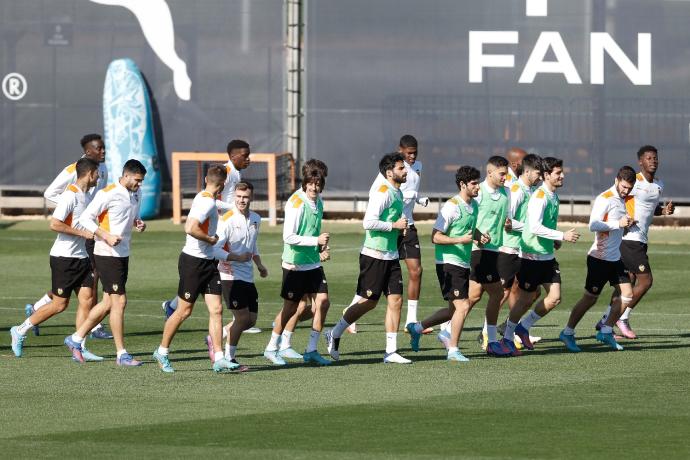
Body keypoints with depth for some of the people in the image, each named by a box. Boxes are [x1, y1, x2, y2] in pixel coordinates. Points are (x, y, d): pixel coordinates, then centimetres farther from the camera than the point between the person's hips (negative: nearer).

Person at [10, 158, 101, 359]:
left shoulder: (85, 196, 13)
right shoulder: (70, 195, -17)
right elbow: (54, 224, -24)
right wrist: (82, 233, -20)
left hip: (81, 257, 9)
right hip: (64, 257, -9)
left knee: (86, 299, -1)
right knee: (60, 304, -3)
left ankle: (79, 348, 0)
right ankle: (20, 331, 11)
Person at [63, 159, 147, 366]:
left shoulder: (136, 193, 9)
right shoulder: (108, 194, -16)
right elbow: (85, 218, -14)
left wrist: (138, 223, 2)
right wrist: (107, 236, -23)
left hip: (123, 254, 9)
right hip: (106, 254, -9)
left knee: (108, 303, 12)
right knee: (119, 302, -8)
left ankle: (76, 339, 26)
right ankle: (122, 354, -2)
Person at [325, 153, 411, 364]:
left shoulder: (397, 192, 14)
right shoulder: (382, 192, -16)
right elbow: (369, 222, -24)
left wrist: (401, 226, 12)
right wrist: (394, 225, -18)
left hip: (391, 257, 9)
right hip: (374, 255, -9)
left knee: (396, 300, 2)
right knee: (369, 302, -3)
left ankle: (391, 351, 4)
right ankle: (334, 334, 14)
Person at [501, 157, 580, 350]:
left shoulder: (554, 196, 10)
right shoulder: (539, 197, -18)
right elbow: (535, 227, -29)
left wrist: (554, 241, 11)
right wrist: (562, 236, -29)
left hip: (547, 255, 8)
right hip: (532, 255, -8)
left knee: (554, 298, 3)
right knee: (526, 299, 0)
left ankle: (523, 327, 19)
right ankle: (508, 337, 16)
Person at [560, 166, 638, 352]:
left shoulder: (622, 199, 12)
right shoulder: (605, 199, -15)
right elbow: (593, 225, -26)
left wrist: (628, 224, 5)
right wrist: (618, 223, -27)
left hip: (615, 258, 8)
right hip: (599, 258, -8)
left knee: (626, 293, 1)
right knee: (590, 298, -1)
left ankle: (606, 331, 10)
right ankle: (568, 333, 11)